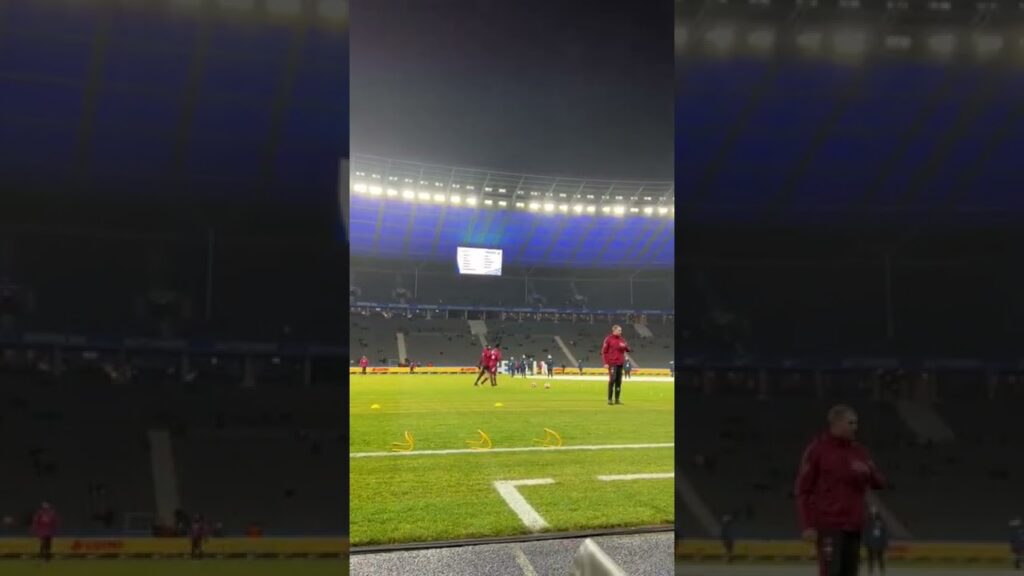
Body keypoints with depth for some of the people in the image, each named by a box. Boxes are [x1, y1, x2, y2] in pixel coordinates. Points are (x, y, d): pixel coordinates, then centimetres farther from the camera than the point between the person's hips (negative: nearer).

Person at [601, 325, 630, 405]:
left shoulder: (622, 339, 14)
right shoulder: (608, 339, -2)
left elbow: (627, 349, 15)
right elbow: (604, 351, -4)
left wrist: (625, 346, -9)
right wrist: (606, 363, -11)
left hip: (620, 363, 6)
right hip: (612, 363, -6)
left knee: (619, 381, 4)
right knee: (612, 380, -12)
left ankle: (617, 399, 8)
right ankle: (609, 399, -8)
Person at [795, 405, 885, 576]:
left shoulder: (859, 451, 13)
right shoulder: (817, 450, -4)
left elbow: (879, 483, 11)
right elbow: (803, 489, -6)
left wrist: (868, 472, -13)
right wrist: (807, 525, -13)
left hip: (853, 525, 6)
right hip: (828, 525, -6)